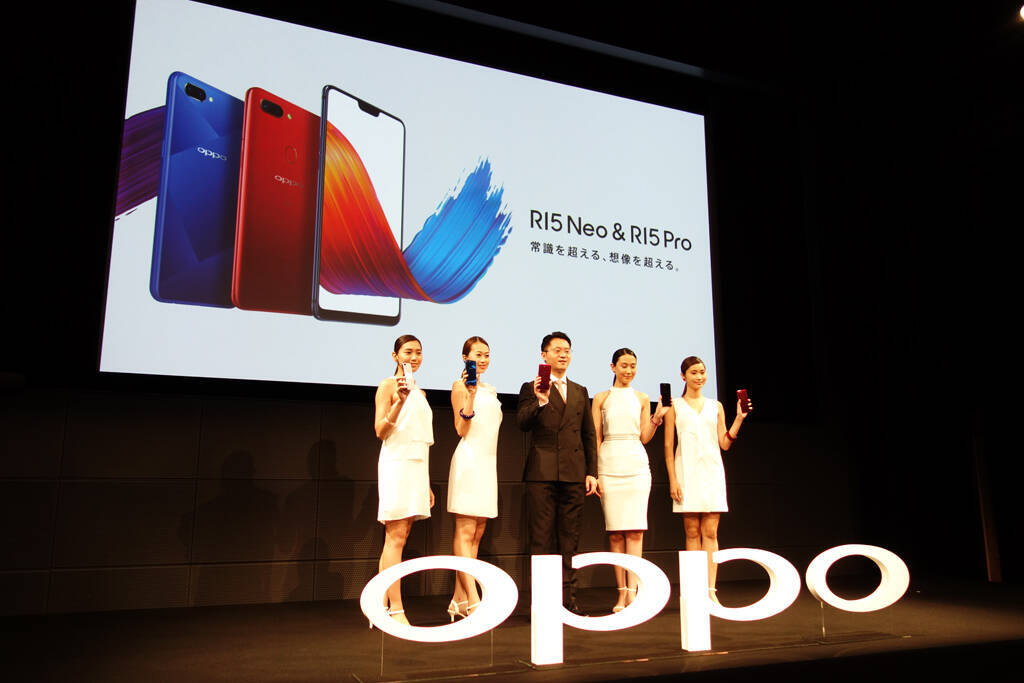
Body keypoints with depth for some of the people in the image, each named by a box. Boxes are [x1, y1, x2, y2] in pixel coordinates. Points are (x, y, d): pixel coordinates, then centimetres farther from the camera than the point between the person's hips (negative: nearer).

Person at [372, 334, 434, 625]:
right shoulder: (388, 386, -2)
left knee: (397, 539, 7)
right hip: (397, 463, -7)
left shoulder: (419, 392, 20)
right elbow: (380, 431, -9)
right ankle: (396, 610, -7)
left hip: (418, 466, 7)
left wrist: (427, 483, 20)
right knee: (396, 538, -8)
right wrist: (399, 402, -23)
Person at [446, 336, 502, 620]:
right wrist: (471, 394, -20)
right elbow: (461, 429, -11)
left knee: (477, 534, 6)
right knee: (465, 532, -9)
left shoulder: (491, 391, 21)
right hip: (469, 459, -8)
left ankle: (459, 600, 11)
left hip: (488, 461, 8)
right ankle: (473, 601, -11)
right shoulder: (460, 386, -1)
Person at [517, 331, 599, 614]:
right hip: (542, 473, -4)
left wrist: (592, 472, 8)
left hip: (574, 474, 4)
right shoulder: (532, 388, 5)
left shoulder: (580, 392, 17)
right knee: (542, 539, -1)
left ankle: (567, 596, 15)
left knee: (570, 539, 7)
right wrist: (540, 401, -26)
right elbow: (522, 423, -10)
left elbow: (589, 435, 16)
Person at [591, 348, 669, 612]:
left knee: (635, 529, -8)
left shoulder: (642, 398, 13)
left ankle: (632, 590, -8)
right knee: (615, 532, -1)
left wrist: (657, 417, -6)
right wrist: (594, 472, -2)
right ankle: (622, 593, 4)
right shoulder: (601, 398, 9)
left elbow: (645, 437, 10)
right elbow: (596, 438, 6)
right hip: (609, 466, -1)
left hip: (636, 465, 1)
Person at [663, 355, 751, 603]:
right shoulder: (674, 406, 6)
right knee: (692, 533, -1)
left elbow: (724, 444, 10)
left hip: (711, 472, 2)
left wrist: (739, 418, 0)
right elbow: (668, 446, 2)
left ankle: (710, 591, -1)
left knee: (710, 533, -2)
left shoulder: (715, 406, 14)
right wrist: (673, 479, -6)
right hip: (687, 472, -2)